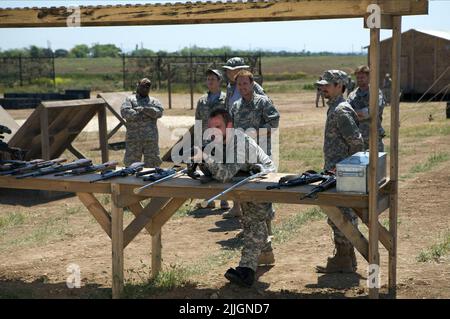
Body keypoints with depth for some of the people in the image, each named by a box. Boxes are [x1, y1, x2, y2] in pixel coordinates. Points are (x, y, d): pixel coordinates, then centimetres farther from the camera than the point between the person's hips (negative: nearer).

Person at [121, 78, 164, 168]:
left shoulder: (153, 101, 16)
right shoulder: (130, 99, 12)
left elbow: (159, 111, -3)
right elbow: (124, 111, -6)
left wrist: (142, 109, -10)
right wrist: (139, 115, -9)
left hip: (150, 137, 1)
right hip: (133, 137, -1)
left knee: (152, 162, 3)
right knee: (131, 164, 0)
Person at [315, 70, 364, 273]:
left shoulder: (341, 111, -16)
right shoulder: (334, 108, 16)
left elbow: (356, 141, -22)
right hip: (335, 171, 11)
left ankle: (343, 261, 3)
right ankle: (345, 259, 24)